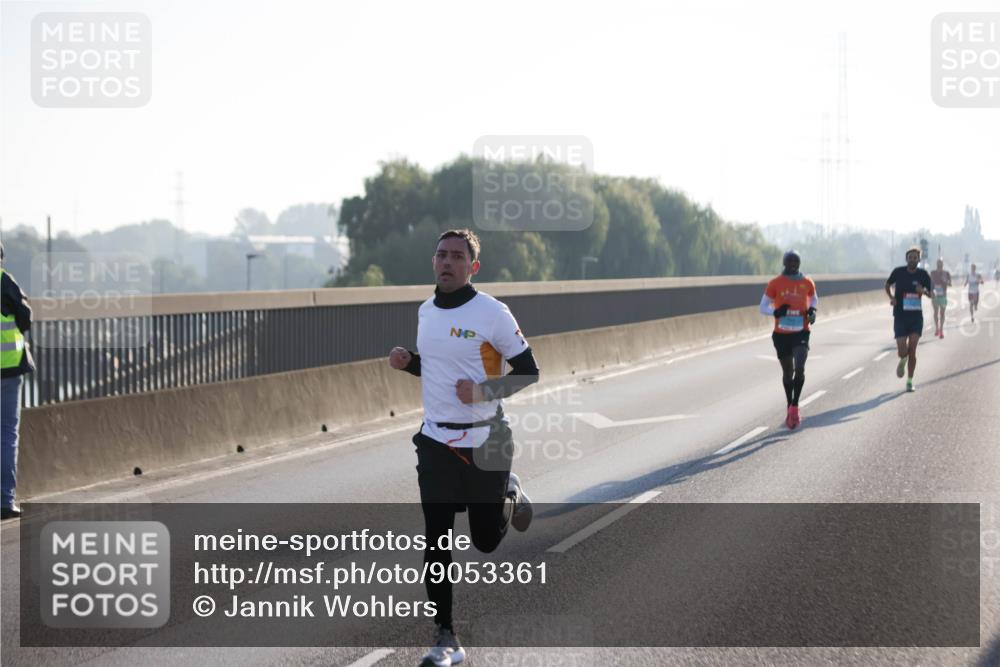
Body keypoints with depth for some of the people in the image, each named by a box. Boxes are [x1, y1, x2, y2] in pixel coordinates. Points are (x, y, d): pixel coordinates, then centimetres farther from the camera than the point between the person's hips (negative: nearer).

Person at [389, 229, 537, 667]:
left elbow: (528, 371, -9)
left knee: (485, 541, 8)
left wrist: (483, 391, -23)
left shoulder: (491, 313, -13)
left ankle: (510, 494, 42)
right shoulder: (425, 311, 6)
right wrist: (408, 362, 0)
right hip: (435, 441, 4)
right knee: (435, 541, -3)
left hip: (484, 444, -4)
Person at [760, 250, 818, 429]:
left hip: (801, 333, -1)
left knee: (799, 368, -20)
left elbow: (814, 299, 22)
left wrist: (812, 310, -1)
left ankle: (794, 406, -12)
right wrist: (776, 312, -19)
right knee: (787, 371, 11)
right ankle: (790, 406, 29)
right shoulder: (775, 284, -2)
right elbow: (763, 307, 2)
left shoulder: (807, 283, 2)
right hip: (781, 334, 1)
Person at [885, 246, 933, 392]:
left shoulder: (923, 275, 0)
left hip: (916, 316, 1)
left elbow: (930, 294, 12)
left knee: (912, 351, -7)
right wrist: (891, 297, -4)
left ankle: (910, 381, 5)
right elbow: (887, 284, 14)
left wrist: (924, 291, -12)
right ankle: (902, 361, 29)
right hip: (900, 316, -1)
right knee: (902, 351, -9)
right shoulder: (898, 272, -3)